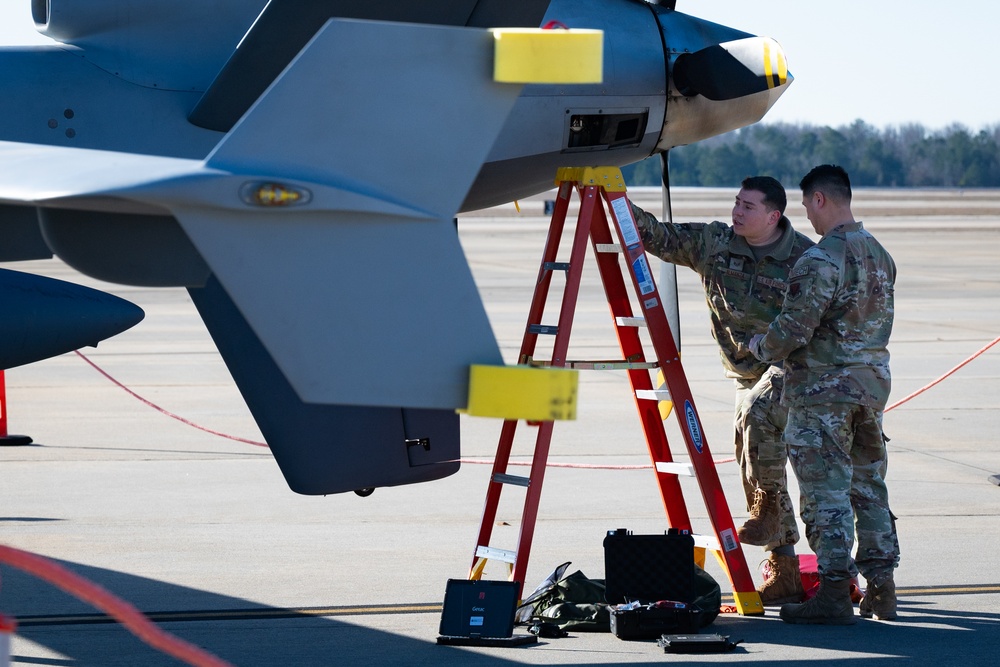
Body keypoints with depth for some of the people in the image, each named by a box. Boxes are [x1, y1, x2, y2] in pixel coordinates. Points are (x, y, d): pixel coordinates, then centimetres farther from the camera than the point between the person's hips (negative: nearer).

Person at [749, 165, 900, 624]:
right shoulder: (880, 255, 10)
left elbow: (794, 327, -20)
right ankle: (881, 589, 17)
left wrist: (762, 347, 2)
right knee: (869, 485, 14)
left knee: (826, 491, -5)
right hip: (873, 380, 8)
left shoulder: (821, 259, -18)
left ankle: (835, 592, -6)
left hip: (823, 387, -8)